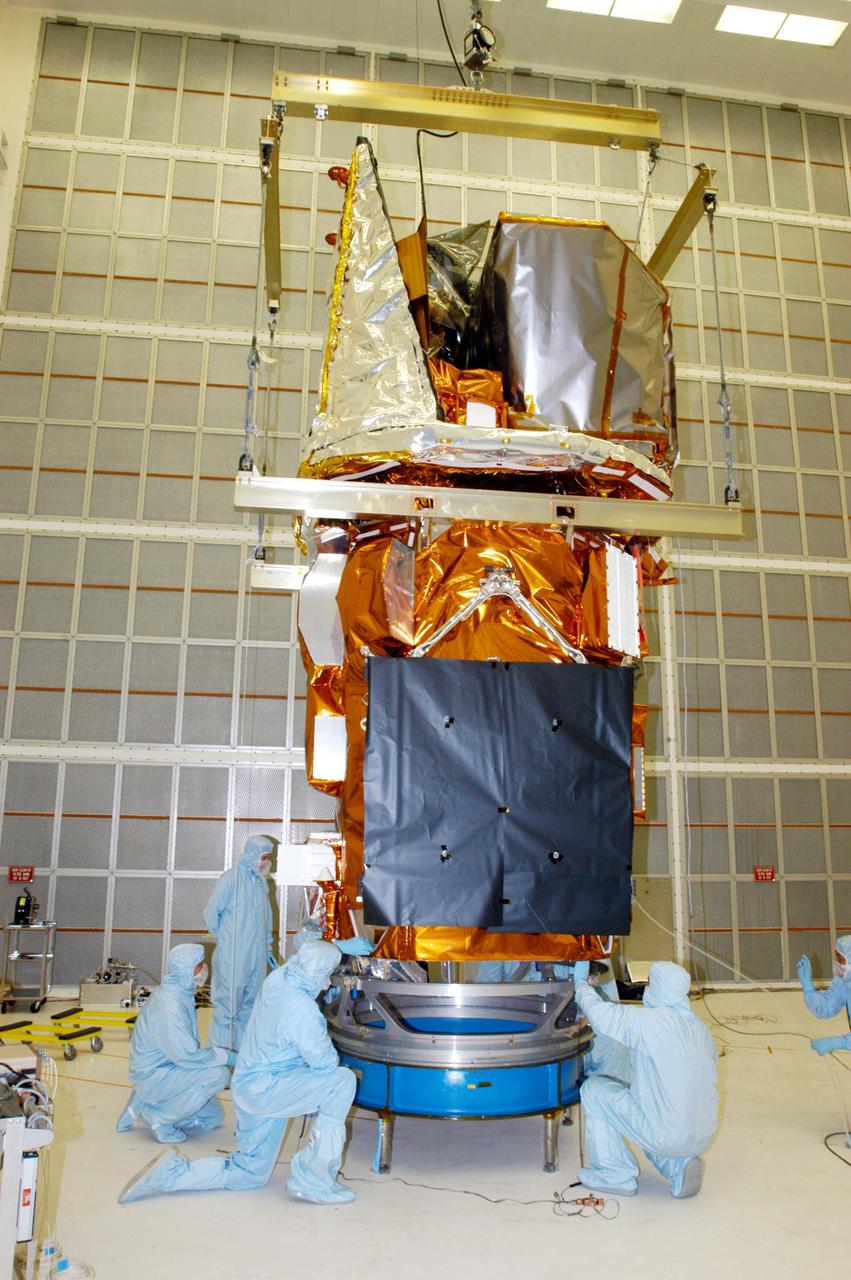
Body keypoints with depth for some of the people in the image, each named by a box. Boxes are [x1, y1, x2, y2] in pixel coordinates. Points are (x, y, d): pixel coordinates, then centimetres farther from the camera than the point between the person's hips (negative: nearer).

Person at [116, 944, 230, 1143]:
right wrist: (228, 1057, -19)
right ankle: (159, 1118, -8)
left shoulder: (180, 993, 1)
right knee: (219, 1074, -23)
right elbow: (188, 1056, -27)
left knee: (213, 1117, 14)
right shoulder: (169, 1008, -29)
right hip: (152, 1078, -9)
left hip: (163, 1069, 9)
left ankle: (145, 1106, 16)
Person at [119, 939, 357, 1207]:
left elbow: (299, 957, 21)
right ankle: (313, 1182, -9)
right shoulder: (302, 1011, -26)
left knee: (251, 1174, 19)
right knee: (342, 1081, -15)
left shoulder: (277, 978, -3)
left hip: (245, 1085, 9)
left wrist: (336, 947, 25)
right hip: (266, 1089, -9)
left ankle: (173, 1172, 9)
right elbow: (324, 1063, -17)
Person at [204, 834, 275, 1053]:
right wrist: (223, 937, 0)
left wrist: (267, 945, 18)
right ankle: (221, 1049, 8)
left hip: (257, 955, 7)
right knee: (228, 1001, -2)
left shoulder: (261, 882, 10)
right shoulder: (231, 878, -13)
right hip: (233, 956, -7)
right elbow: (211, 913, -11)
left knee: (251, 1002, 13)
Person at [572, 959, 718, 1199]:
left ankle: (617, 1176, 13)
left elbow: (600, 1013, -9)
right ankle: (680, 1165, 14)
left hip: (665, 1137, -7)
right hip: (702, 1138, 7)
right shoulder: (699, 1027, 6)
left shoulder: (648, 1021, -17)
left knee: (593, 1089, 7)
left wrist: (581, 983, 11)